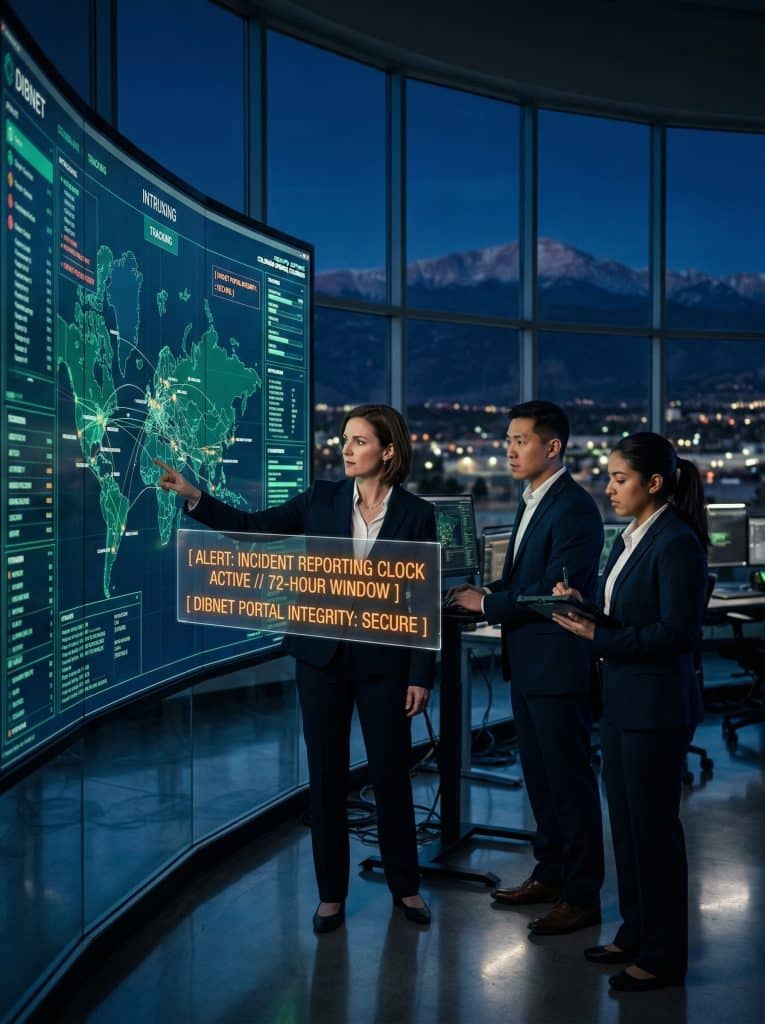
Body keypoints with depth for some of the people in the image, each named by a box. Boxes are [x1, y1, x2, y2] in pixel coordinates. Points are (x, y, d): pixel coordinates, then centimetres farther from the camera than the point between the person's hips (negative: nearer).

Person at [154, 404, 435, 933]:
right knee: (327, 774, 8)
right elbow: (252, 526, 0)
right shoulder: (322, 499, 1)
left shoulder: (417, 514, -5)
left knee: (392, 773, 7)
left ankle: (406, 886, 26)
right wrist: (193, 496, -13)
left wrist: (422, 676, -7)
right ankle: (332, 892, 22)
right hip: (322, 655, 2)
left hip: (383, 661, -2)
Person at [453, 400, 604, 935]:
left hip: (558, 665, -10)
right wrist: (484, 591, 2)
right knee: (538, 775, 19)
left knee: (570, 779, 1)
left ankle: (582, 896, 13)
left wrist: (488, 604, -15)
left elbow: (556, 590, -24)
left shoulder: (575, 508, -18)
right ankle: (550, 874, 33)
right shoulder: (532, 502, 13)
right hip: (527, 663, 10)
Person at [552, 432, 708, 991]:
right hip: (622, 701, 9)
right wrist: (581, 607, -1)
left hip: (657, 706, -9)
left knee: (654, 828, 2)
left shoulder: (678, 544, -17)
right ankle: (636, 933, 32)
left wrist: (600, 637, -21)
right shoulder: (630, 539, 11)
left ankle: (664, 955, 17)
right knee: (625, 821, 17)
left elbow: (677, 632, -21)